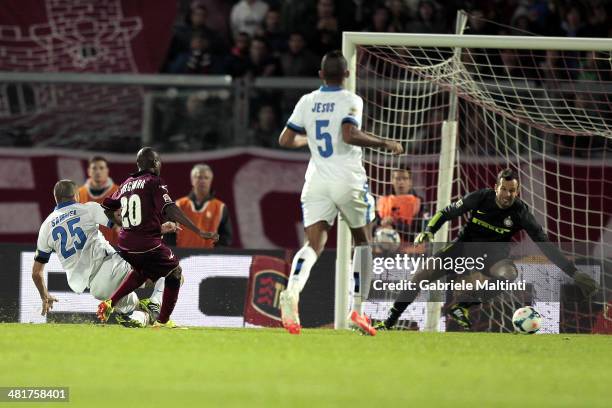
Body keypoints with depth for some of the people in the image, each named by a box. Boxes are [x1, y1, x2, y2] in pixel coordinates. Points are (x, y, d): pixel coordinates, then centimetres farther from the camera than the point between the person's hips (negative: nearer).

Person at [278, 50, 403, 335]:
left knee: (314, 244, -4)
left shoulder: (307, 102, 8)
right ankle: (357, 309, 8)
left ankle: (291, 292, -34)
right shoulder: (351, 101, -6)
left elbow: (285, 140, 11)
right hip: (348, 180, -3)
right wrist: (385, 144, -11)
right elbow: (349, 135, -21)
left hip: (317, 181, 3)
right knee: (362, 240, 17)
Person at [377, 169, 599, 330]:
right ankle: (389, 321, -5)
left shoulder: (520, 212, -16)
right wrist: (428, 231, -20)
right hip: (464, 248, 1)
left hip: (492, 256, -1)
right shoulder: (481, 198, -15)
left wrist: (573, 272, -22)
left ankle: (462, 307, -25)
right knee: (422, 274, -17)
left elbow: (544, 244, -16)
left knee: (509, 273, -36)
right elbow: (447, 213, -3)